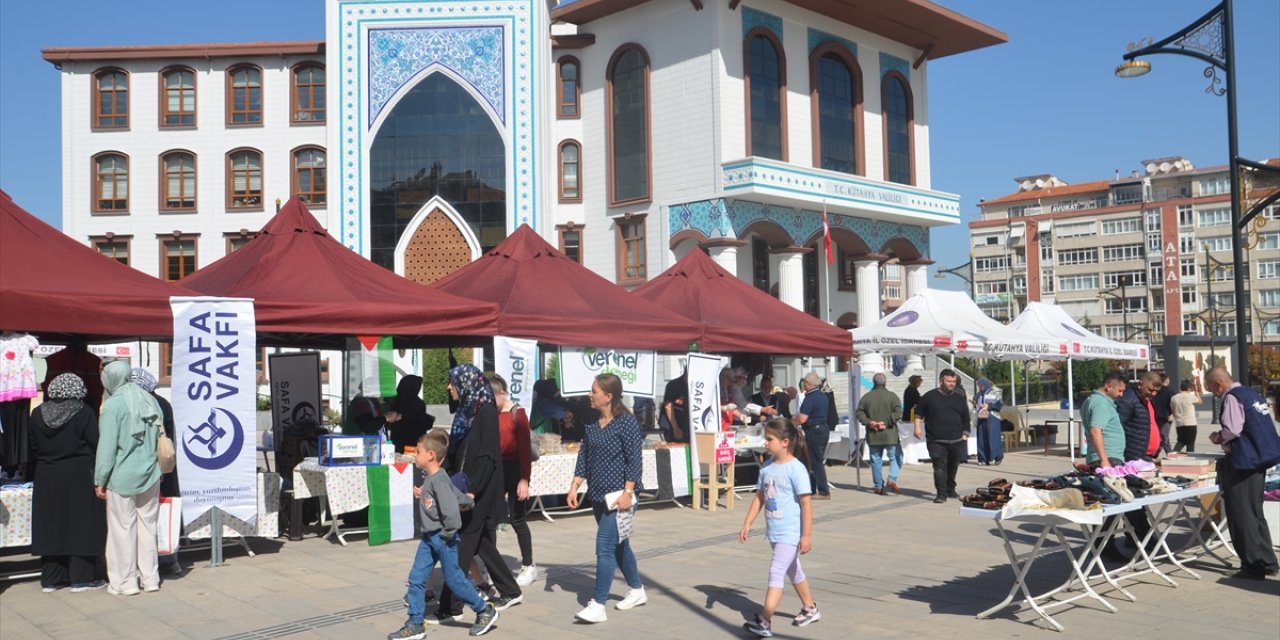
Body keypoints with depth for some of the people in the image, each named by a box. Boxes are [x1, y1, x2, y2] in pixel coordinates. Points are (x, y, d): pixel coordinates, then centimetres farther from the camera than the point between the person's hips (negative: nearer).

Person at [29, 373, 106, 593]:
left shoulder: (37, 414, 2)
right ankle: (81, 578, 5)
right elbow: (96, 443, -11)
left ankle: (50, 579, 16)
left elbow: (32, 448, 7)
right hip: (79, 477, -4)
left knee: (50, 527, 10)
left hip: (46, 478, 4)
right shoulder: (84, 413, -12)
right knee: (80, 526, 2)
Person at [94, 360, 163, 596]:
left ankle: (125, 582, 10)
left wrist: (100, 480, -5)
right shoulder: (149, 400, 6)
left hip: (122, 478, -5)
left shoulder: (113, 405, -12)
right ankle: (150, 579, 17)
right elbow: (161, 437, 10)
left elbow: (107, 446, -12)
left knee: (123, 528, 4)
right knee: (147, 526, 11)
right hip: (150, 476, 6)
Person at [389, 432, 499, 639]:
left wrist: (446, 534, -17)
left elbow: (452, 512, -28)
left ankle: (485, 612, 20)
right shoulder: (429, 478, 6)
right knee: (416, 579, 6)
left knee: (454, 579, 3)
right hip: (428, 537, 9)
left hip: (443, 538, -9)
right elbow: (461, 498, 13)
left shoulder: (439, 480, -23)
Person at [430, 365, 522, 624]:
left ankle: (451, 607, 3)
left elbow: (488, 456, -20)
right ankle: (510, 591, 28)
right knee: (482, 545, 15)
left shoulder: (486, 412, -14)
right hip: (464, 489, 9)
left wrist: (472, 489, -24)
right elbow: (456, 453, 15)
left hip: (479, 493, -9)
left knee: (460, 548, -4)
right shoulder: (465, 410, 12)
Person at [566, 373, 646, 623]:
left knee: (605, 547, -10)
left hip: (618, 496, -7)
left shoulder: (626, 422, -13)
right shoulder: (593, 424, 7)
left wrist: (627, 493, -19)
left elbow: (634, 460, -14)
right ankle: (637, 590, 33)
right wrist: (574, 487, 3)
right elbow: (584, 458, 11)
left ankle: (598, 605, -6)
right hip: (598, 495, 7)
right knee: (618, 545, 17)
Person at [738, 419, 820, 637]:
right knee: (793, 571, 21)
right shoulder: (767, 467, 3)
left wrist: (807, 535, -17)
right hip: (774, 532, 8)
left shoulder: (796, 469, -18)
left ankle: (764, 621, -10)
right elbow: (759, 497, 11)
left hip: (790, 533, -8)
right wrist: (747, 524, 8)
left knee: (776, 573, -11)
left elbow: (806, 503, -17)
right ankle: (810, 609, 38)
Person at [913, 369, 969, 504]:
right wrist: (917, 427, -1)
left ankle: (950, 490, 31)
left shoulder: (959, 398, 9)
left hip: (957, 441, 3)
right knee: (939, 466, -9)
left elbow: (966, 418, 13)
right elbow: (919, 412, 10)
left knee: (953, 467, 14)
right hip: (936, 441, -3)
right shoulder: (930, 396, 0)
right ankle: (941, 493, -7)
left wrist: (965, 435, 8)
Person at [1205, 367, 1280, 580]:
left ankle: (1253, 566, 2)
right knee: (1255, 512, 18)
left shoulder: (1232, 398, -14)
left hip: (1243, 461, -9)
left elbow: (1232, 431, -23)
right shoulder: (1253, 394, 14)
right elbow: (1259, 427, 19)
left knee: (1242, 515, -1)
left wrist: (1217, 438, -3)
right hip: (1260, 457, 9)